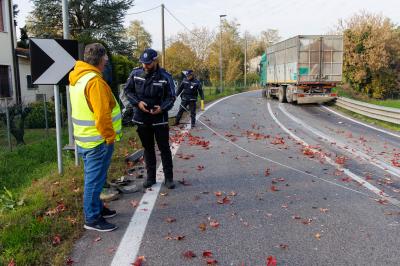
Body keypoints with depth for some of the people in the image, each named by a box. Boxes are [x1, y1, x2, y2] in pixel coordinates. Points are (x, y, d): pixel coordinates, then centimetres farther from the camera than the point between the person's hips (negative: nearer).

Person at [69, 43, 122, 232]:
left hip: (86, 138, 10)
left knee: (93, 178, 20)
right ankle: (92, 219, 11)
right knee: (95, 180, 0)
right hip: (98, 140, -10)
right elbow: (102, 115, -26)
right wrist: (110, 137, -15)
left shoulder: (77, 78, 10)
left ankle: (97, 208, 34)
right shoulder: (94, 81, -22)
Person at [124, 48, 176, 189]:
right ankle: (150, 177, 25)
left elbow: (171, 97, -5)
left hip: (160, 119, -2)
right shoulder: (135, 73, -4)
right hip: (142, 118, 3)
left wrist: (162, 108, -24)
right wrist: (137, 103, -13)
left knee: (164, 148, 5)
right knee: (148, 148, 14)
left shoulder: (165, 77, -11)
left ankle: (169, 178, 16)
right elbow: (127, 90, 4)